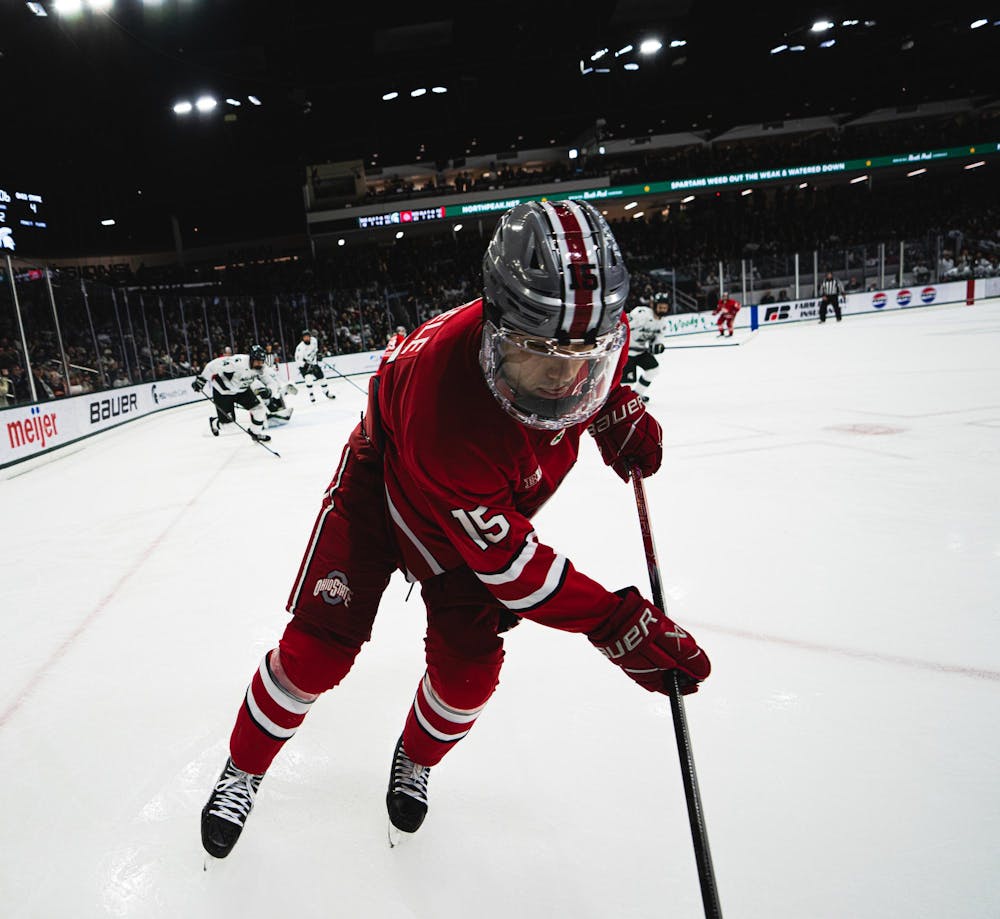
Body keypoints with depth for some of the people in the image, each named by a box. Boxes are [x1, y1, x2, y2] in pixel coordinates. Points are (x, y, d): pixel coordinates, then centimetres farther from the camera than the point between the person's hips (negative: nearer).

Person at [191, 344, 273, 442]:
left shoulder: (259, 366, -14)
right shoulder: (238, 362, -36)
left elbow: (257, 377, 7)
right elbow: (213, 365, -30)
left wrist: (262, 389, -12)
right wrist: (200, 380, -24)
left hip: (241, 389, 6)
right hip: (223, 391, -6)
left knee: (258, 408, -7)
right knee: (228, 422, -2)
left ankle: (256, 432, 17)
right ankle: (214, 423, 35)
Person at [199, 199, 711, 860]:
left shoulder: (597, 331, -27)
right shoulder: (446, 403, -45)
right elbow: (509, 563, -35)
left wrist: (620, 412, -11)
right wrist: (617, 623, -34)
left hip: (488, 502, 5)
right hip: (384, 478, -4)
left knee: (470, 661, -3)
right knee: (317, 650, -5)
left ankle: (416, 760, 31)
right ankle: (244, 769, 27)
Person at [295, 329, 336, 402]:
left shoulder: (314, 340, -12)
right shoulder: (300, 347, -30)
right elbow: (298, 361, -29)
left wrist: (317, 354, 5)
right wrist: (307, 366, -36)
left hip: (313, 363, 6)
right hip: (304, 365, -6)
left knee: (321, 376, 11)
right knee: (309, 379, -26)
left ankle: (327, 393, 30)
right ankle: (311, 395, -12)